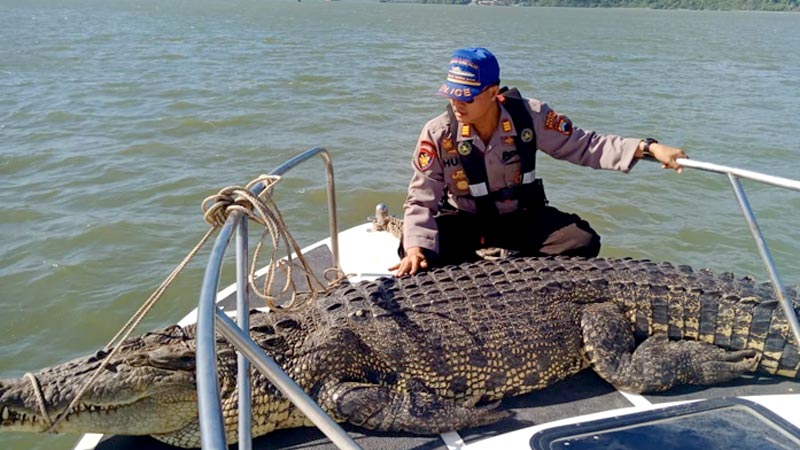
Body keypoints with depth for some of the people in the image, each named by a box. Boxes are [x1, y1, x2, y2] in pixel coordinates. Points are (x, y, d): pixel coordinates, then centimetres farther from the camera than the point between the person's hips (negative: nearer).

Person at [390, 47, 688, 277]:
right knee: (413, 255, -29)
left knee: (583, 243, -21)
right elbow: (421, 200, -20)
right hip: (464, 221, -1)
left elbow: (584, 145, -10)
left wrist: (648, 148, -18)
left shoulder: (529, 117, -18)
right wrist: (415, 248, -38)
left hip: (521, 217, 1)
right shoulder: (438, 133, -21)